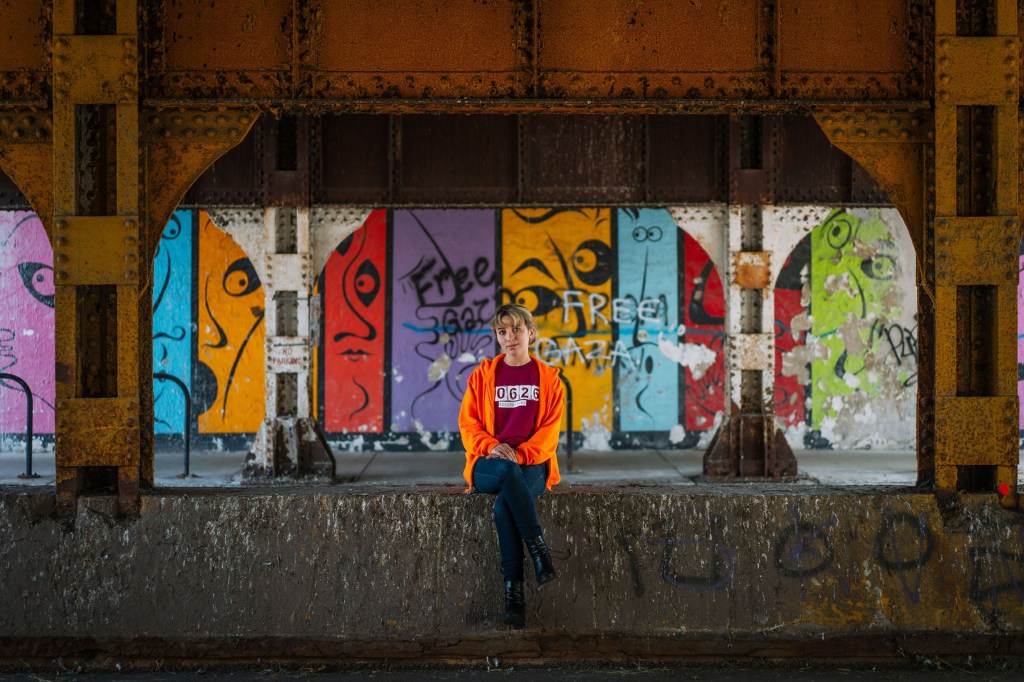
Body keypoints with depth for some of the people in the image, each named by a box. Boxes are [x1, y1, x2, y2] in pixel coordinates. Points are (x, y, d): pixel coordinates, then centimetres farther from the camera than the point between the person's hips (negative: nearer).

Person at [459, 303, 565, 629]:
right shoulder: (483, 375, 12)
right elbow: (468, 422, 7)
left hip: (531, 465, 0)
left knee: (504, 508, -35)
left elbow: (550, 430, 3)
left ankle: (514, 593, -32)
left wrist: (520, 455, -15)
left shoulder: (548, 378, 10)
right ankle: (538, 549, -37)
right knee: (508, 473, -39)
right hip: (489, 466, 1)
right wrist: (492, 446, -14)